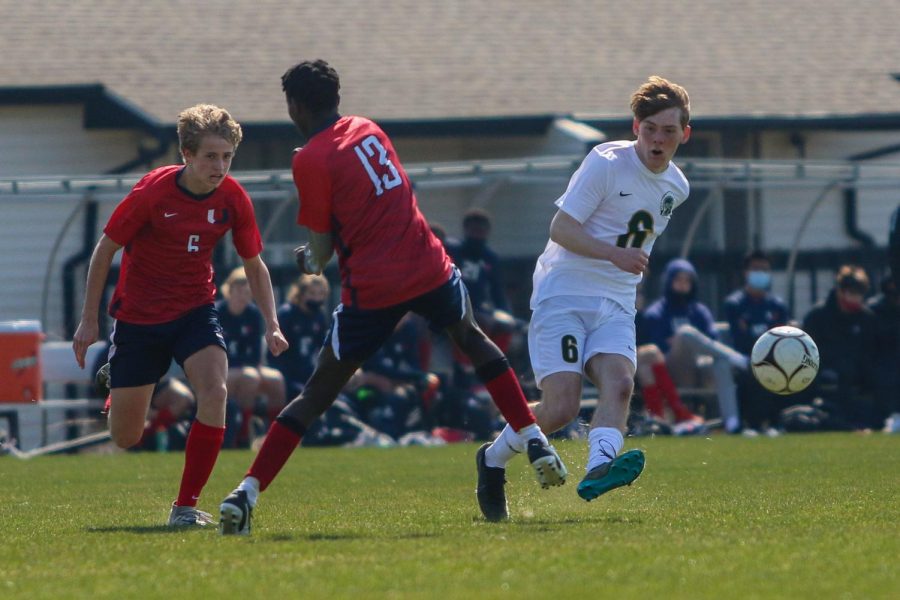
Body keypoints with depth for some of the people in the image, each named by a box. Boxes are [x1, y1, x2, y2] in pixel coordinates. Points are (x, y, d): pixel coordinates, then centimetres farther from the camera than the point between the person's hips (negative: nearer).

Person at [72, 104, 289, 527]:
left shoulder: (232, 199, -10)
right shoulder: (152, 192, -20)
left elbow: (254, 265, 3)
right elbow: (105, 250, -8)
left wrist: (271, 324, -8)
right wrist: (88, 321, -7)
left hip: (195, 310, 2)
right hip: (138, 314, -2)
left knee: (214, 391, -27)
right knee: (125, 438, 3)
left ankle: (186, 506, -15)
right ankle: (114, 389, 43)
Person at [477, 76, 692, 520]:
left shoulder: (676, 187, 12)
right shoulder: (606, 163, -10)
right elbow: (560, 228, -14)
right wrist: (614, 254, -26)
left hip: (616, 304, 6)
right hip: (563, 296, -5)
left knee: (619, 383, -24)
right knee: (561, 408, -15)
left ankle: (598, 470, -46)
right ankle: (492, 460, 10)